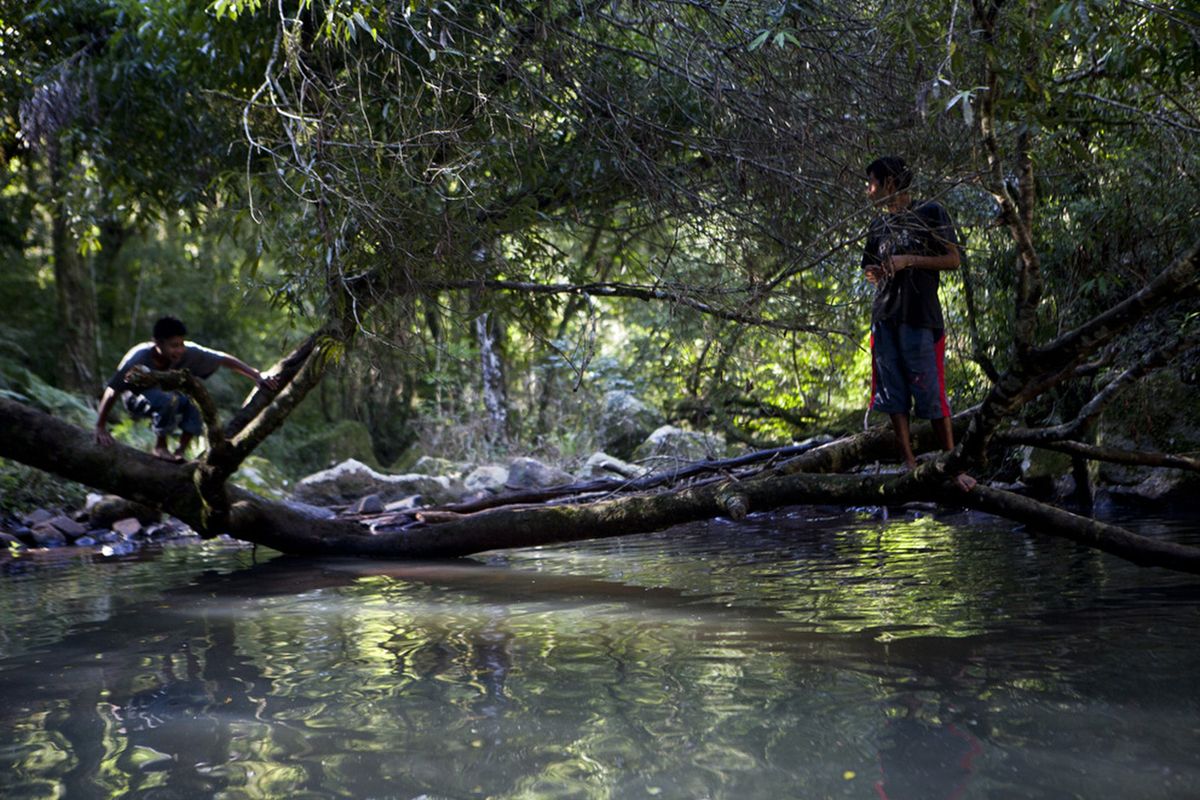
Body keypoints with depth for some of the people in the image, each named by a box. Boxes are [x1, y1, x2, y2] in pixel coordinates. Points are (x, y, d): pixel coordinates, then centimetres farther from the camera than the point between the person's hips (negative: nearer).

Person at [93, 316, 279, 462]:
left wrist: (257, 377, -25)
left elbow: (224, 360, -19)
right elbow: (111, 391, -24)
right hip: (137, 400, -5)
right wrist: (100, 428, -22)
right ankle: (160, 446, -14)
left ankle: (181, 451, -10)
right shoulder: (138, 358, -33)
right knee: (167, 400, -37)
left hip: (167, 393, 5)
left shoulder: (189, 353, -26)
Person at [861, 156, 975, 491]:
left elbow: (953, 259, -4)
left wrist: (908, 261, -13)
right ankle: (910, 465, 4)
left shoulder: (929, 213, 1)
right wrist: (873, 273, 2)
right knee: (893, 394, 0)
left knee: (930, 394, -7)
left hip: (920, 316, -6)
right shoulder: (879, 226, 18)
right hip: (885, 317, 6)